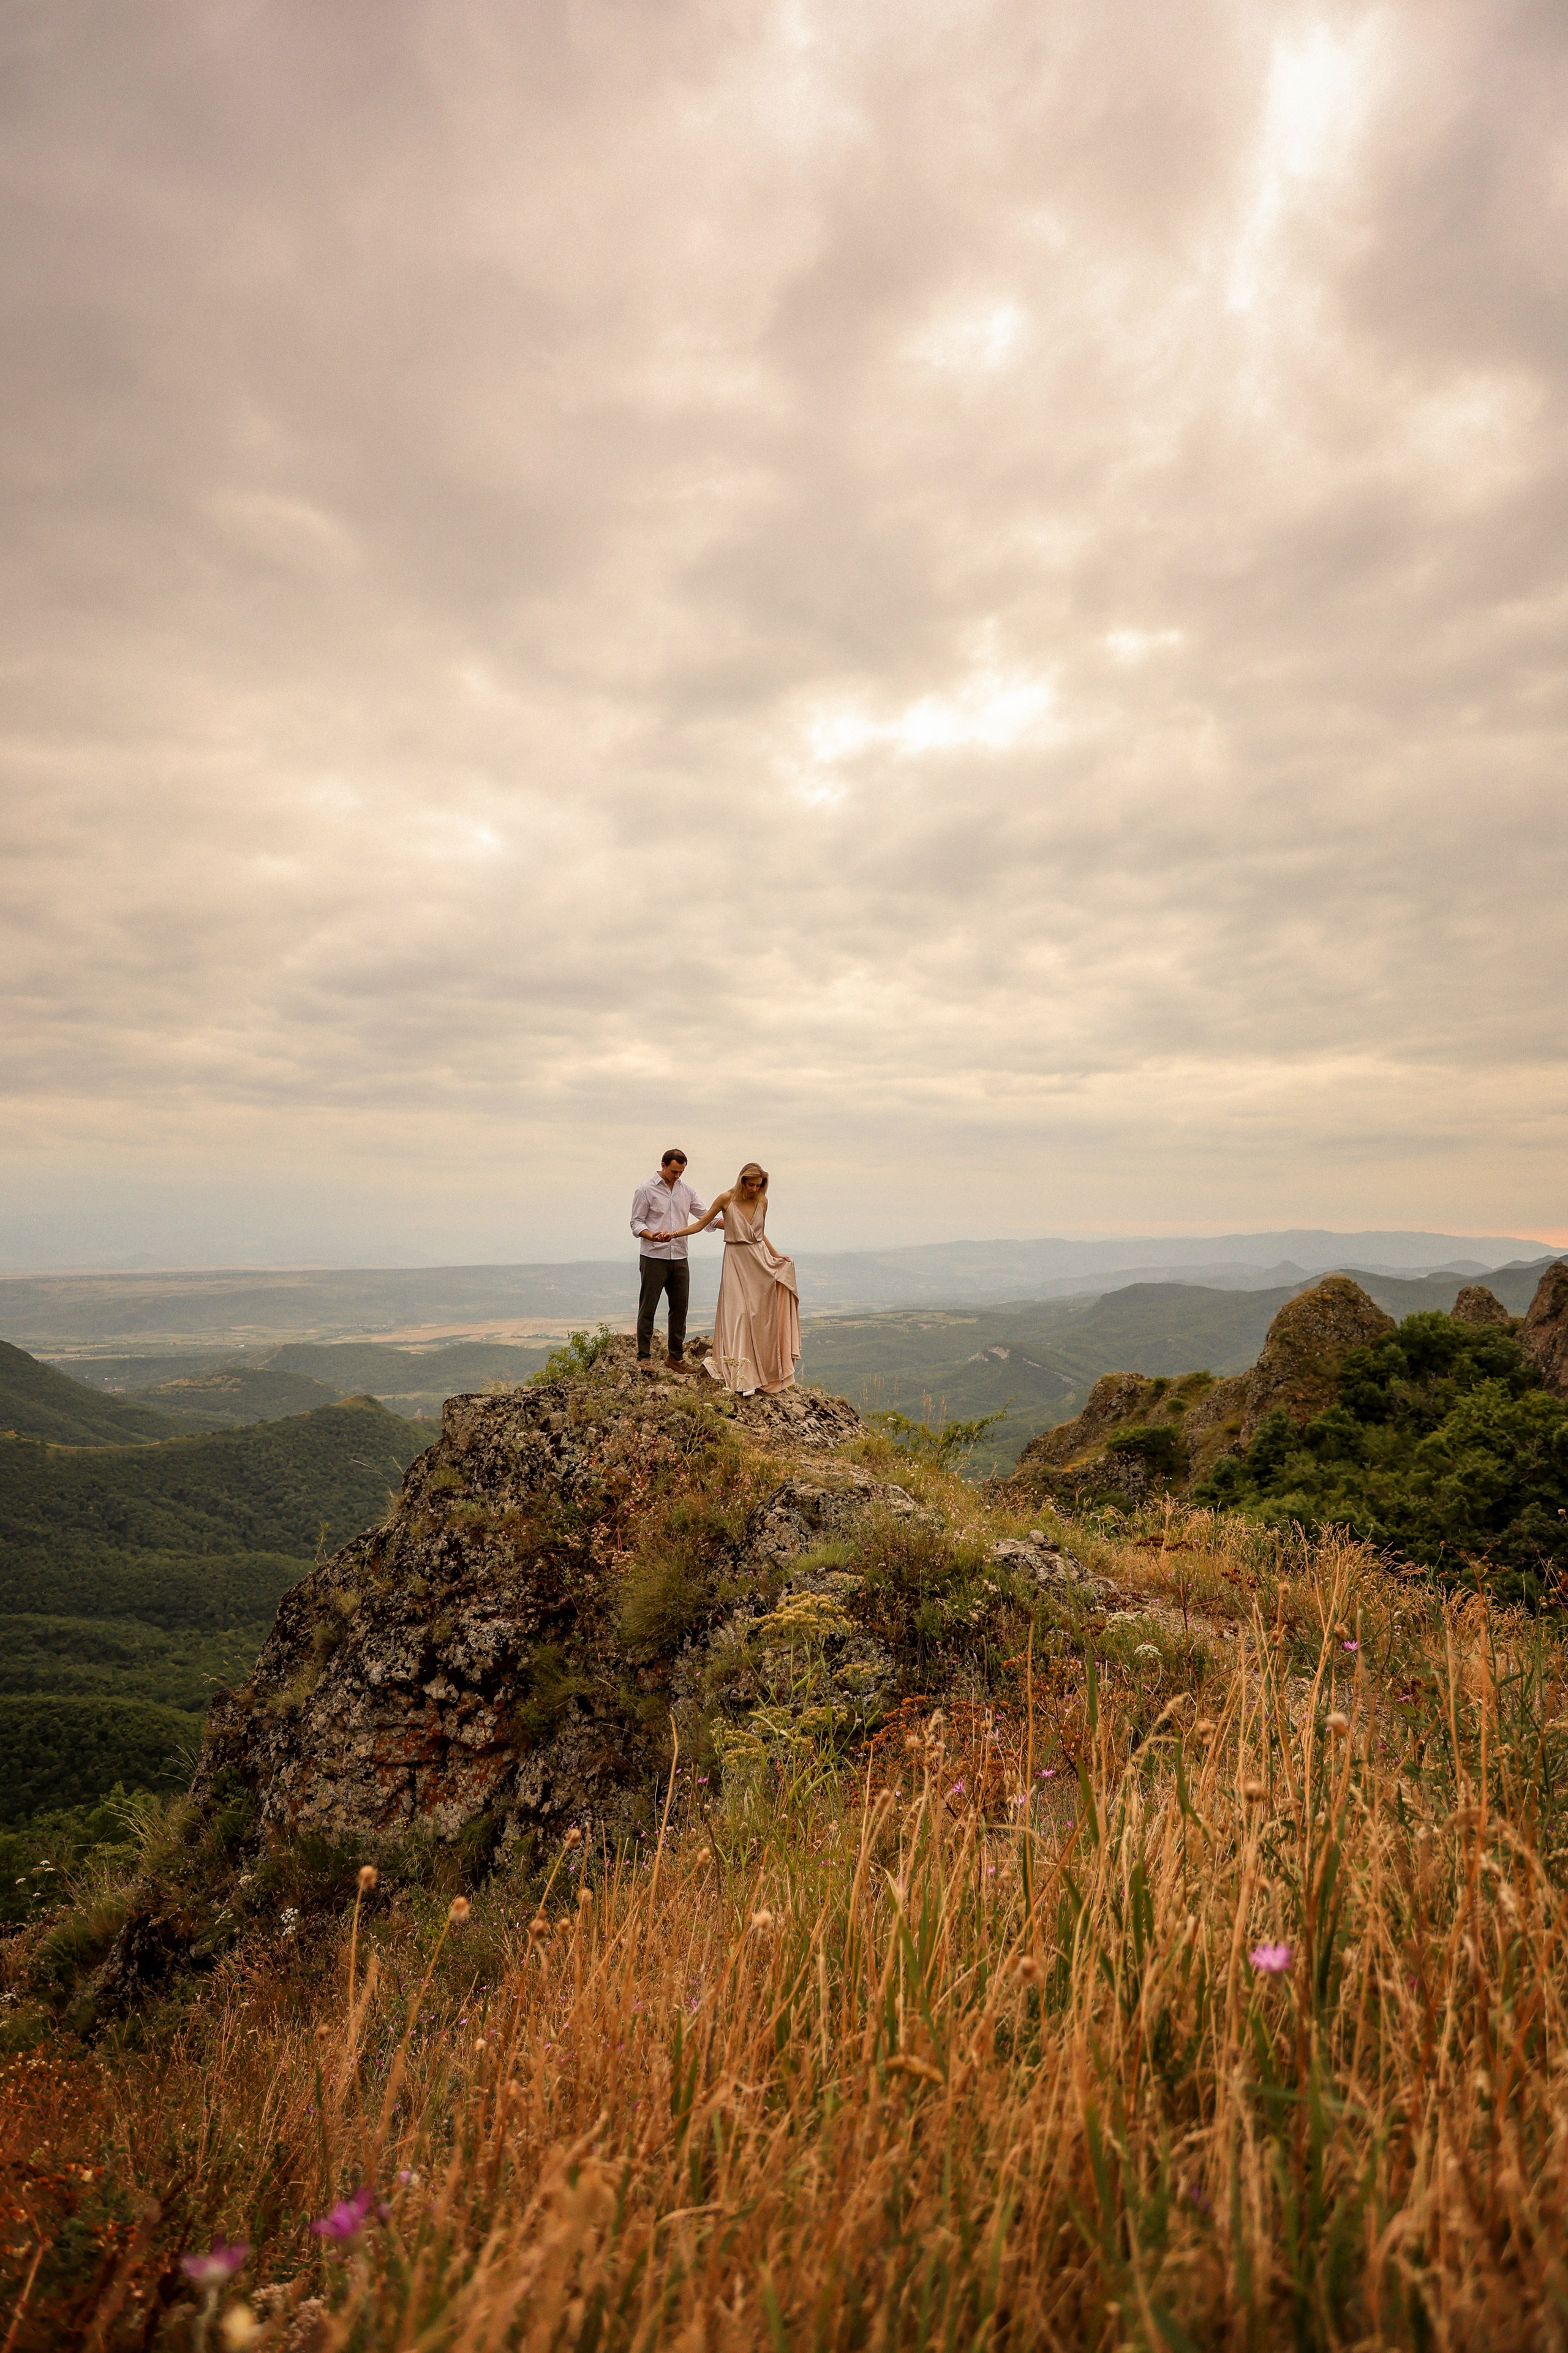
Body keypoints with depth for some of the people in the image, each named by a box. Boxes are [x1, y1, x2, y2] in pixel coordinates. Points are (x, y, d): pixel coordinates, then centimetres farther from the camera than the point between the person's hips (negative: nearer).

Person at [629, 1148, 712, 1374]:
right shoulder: (646, 1190, -3)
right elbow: (636, 1222, -4)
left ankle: (677, 1356, 18)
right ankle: (644, 1357, 6)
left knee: (680, 1307, 8)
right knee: (648, 1308, -2)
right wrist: (652, 1236, -24)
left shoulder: (686, 1189, 11)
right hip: (654, 1258, -5)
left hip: (679, 1258, 5)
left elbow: (705, 1215, 14)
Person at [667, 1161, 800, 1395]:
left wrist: (776, 1254, 11)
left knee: (761, 1316, 3)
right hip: (736, 1261, -4)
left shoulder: (762, 1202, 6)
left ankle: (763, 1374, 12)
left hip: (760, 1260, 4)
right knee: (739, 1315, -8)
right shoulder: (727, 1199, -5)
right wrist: (674, 1234, -9)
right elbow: (701, 1224, 0)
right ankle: (743, 1379, -7)